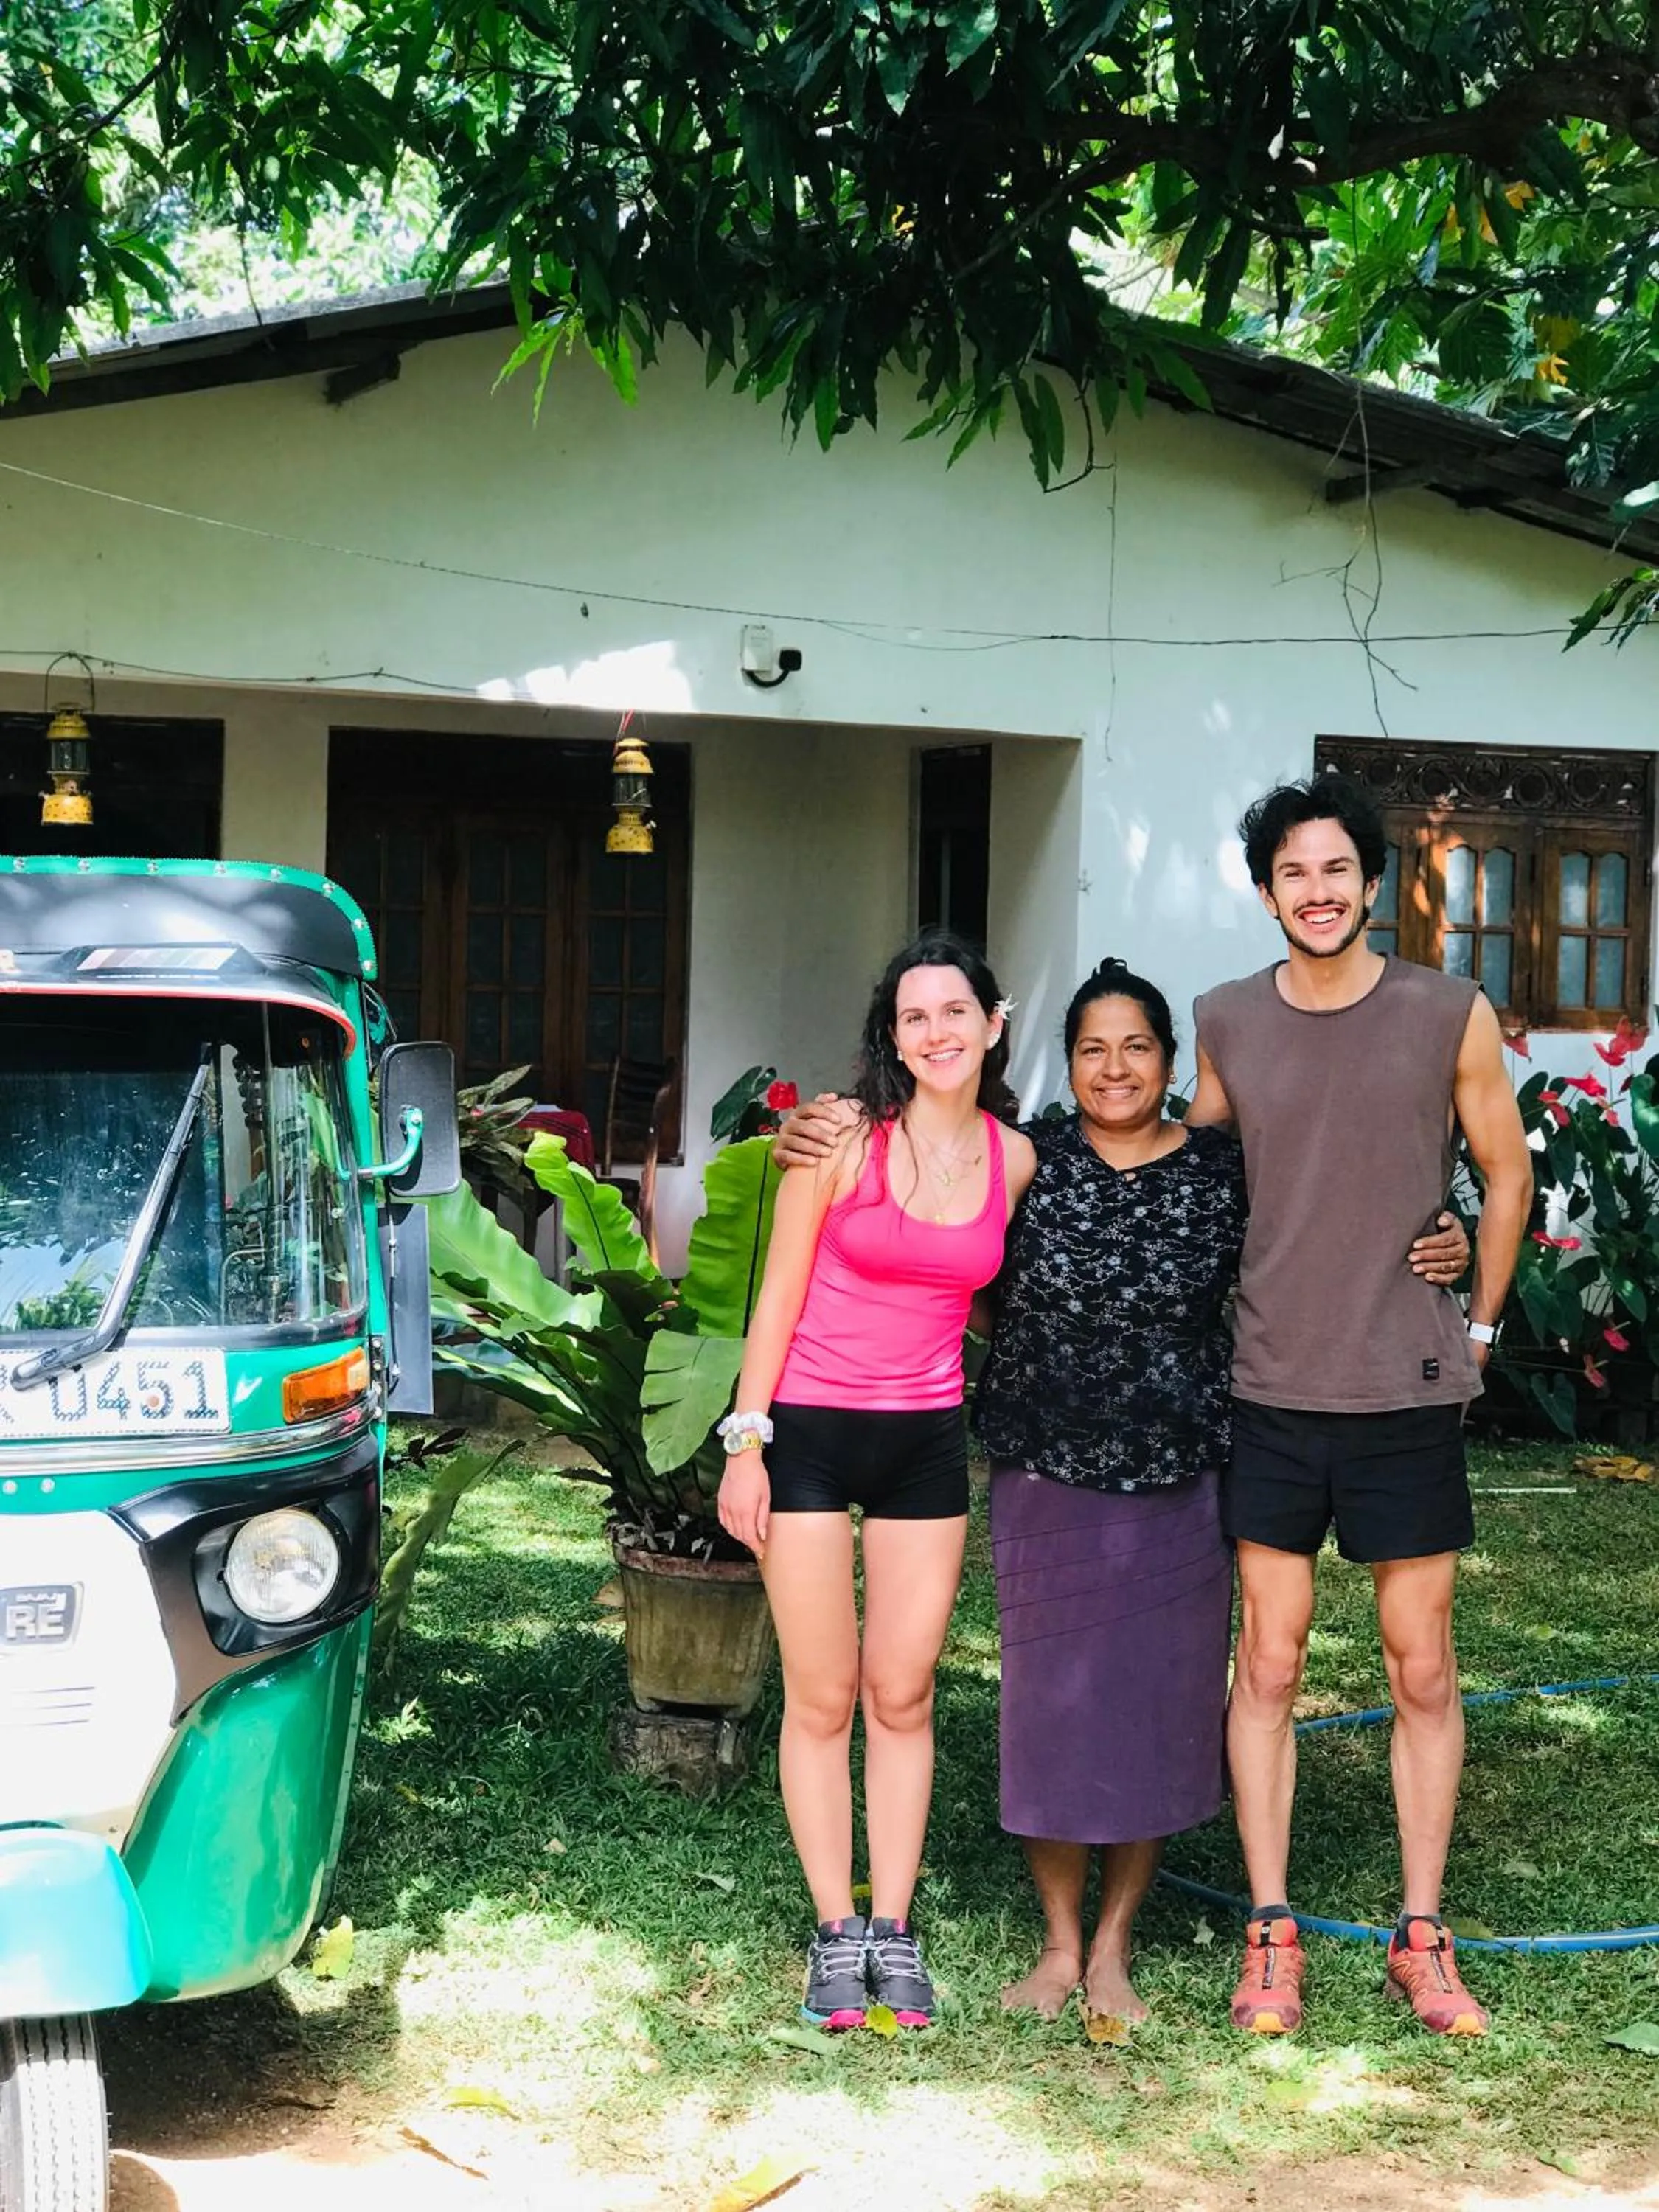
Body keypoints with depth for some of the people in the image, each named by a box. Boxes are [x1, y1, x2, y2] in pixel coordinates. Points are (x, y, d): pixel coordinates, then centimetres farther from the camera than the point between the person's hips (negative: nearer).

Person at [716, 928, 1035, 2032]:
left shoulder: (1015, 1160, 3)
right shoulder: (844, 1139, -9)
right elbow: (779, 1293, -5)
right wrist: (747, 1441, -8)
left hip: (927, 1442, 3)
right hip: (810, 1431, -3)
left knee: (904, 1697, 7)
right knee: (822, 1700, 3)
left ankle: (894, 1932, 17)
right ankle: (837, 1935, 13)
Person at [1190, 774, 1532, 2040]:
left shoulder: (1452, 1015, -3)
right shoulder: (1228, 1023, 2)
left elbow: (1507, 1173, 7)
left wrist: (1478, 1326, 5)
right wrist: (1218, 1320, 9)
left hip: (1410, 1392, -1)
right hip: (1274, 1391, 1)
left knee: (1424, 1669, 5)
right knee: (1269, 1663, 4)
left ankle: (1422, 1939, 16)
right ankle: (1271, 1936, 13)